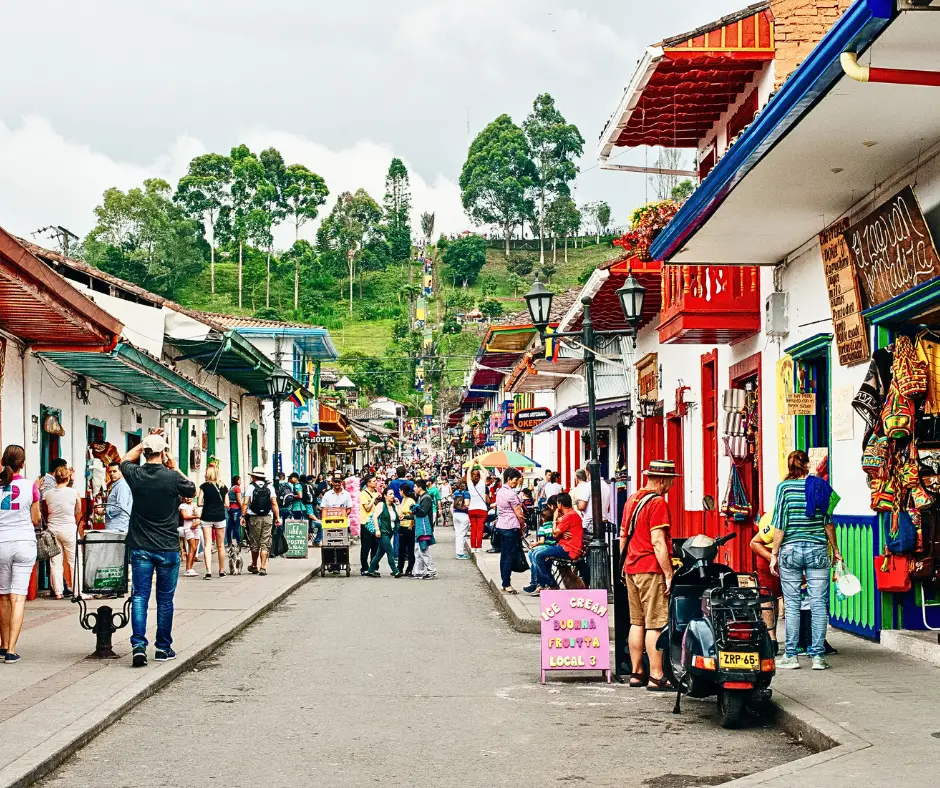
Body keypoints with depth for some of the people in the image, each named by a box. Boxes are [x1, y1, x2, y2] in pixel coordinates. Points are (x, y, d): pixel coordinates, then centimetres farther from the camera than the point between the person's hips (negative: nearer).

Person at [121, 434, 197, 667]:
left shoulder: (135, 475, -5)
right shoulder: (172, 477, -12)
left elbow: (125, 460, 20)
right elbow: (191, 491, 9)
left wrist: (144, 443, 21)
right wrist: (175, 469, 13)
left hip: (140, 548, 2)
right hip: (168, 549, -2)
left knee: (140, 596, 4)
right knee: (165, 599, 9)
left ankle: (138, 645, -10)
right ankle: (163, 647, 17)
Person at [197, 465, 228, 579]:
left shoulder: (204, 486, -2)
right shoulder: (223, 487, 3)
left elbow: (199, 503, -6)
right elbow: (226, 504, 3)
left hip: (207, 517, -1)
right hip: (220, 517, 1)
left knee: (207, 545, -2)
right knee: (220, 545, 12)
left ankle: (208, 572, -12)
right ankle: (222, 571, 21)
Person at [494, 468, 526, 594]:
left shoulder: (500, 491, 12)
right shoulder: (511, 494, -16)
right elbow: (519, 514, -15)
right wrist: (523, 525, 2)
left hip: (501, 526, 9)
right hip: (511, 527, -9)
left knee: (504, 555, 11)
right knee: (510, 556, -5)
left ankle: (504, 583, 14)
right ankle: (507, 585, -4)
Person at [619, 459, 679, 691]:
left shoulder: (632, 499, 14)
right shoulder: (657, 502, -12)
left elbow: (623, 536, 19)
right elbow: (658, 542, -18)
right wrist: (668, 574, -16)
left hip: (631, 568, 9)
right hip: (652, 569, -9)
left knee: (637, 622, 12)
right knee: (655, 624, -7)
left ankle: (636, 674, 15)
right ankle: (656, 677, -8)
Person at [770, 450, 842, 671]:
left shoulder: (784, 487, -2)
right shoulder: (820, 486, 4)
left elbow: (780, 524, -4)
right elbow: (828, 522, 6)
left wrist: (774, 554, 1)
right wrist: (835, 549, 16)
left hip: (791, 549, -1)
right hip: (817, 549, 1)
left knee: (791, 604, 4)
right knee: (819, 603, 3)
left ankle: (791, 655, 5)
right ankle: (818, 656, 2)